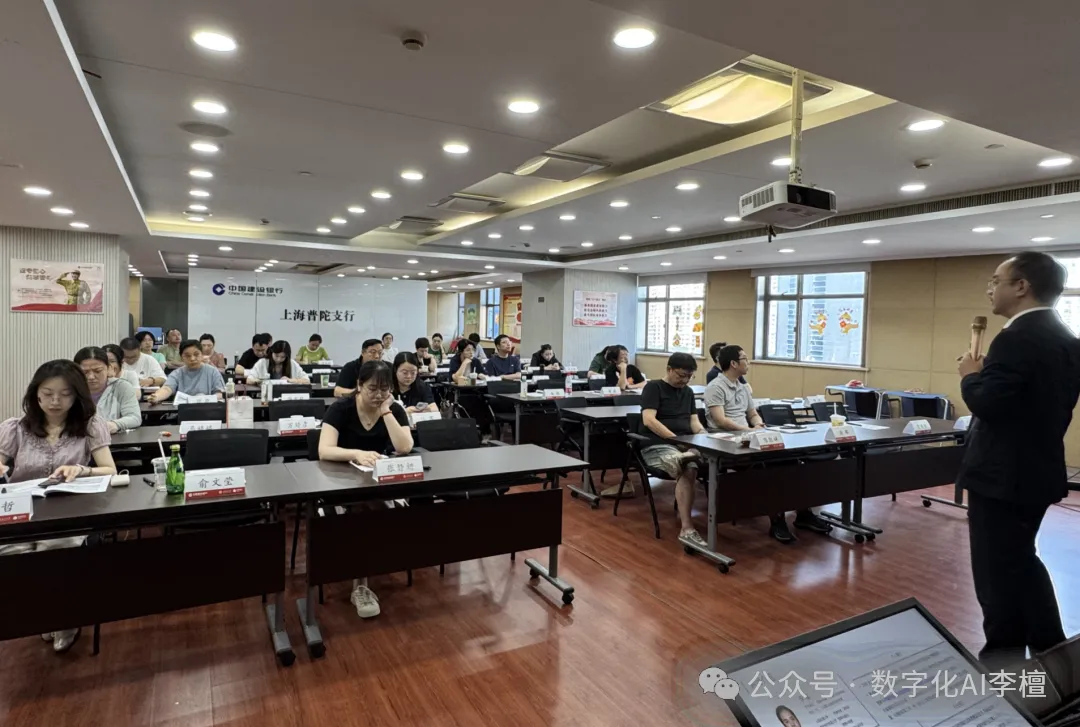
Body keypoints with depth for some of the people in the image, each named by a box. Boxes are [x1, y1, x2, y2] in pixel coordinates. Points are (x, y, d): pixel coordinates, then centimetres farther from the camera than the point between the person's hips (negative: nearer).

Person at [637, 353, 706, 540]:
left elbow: (694, 421, 17)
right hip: (657, 445, -6)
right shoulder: (653, 387, 0)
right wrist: (675, 438, -18)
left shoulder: (688, 392, 20)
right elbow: (648, 420, -12)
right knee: (688, 470, -34)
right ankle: (687, 529, -39)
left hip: (686, 445, 6)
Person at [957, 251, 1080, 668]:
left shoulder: (1017, 338, -22)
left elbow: (986, 404, -26)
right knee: (1019, 560, 24)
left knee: (996, 571, 5)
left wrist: (971, 375, -9)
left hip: (1003, 475, -10)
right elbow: (1046, 402, 14)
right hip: (1037, 470, 10)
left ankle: (1002, 663, 20)